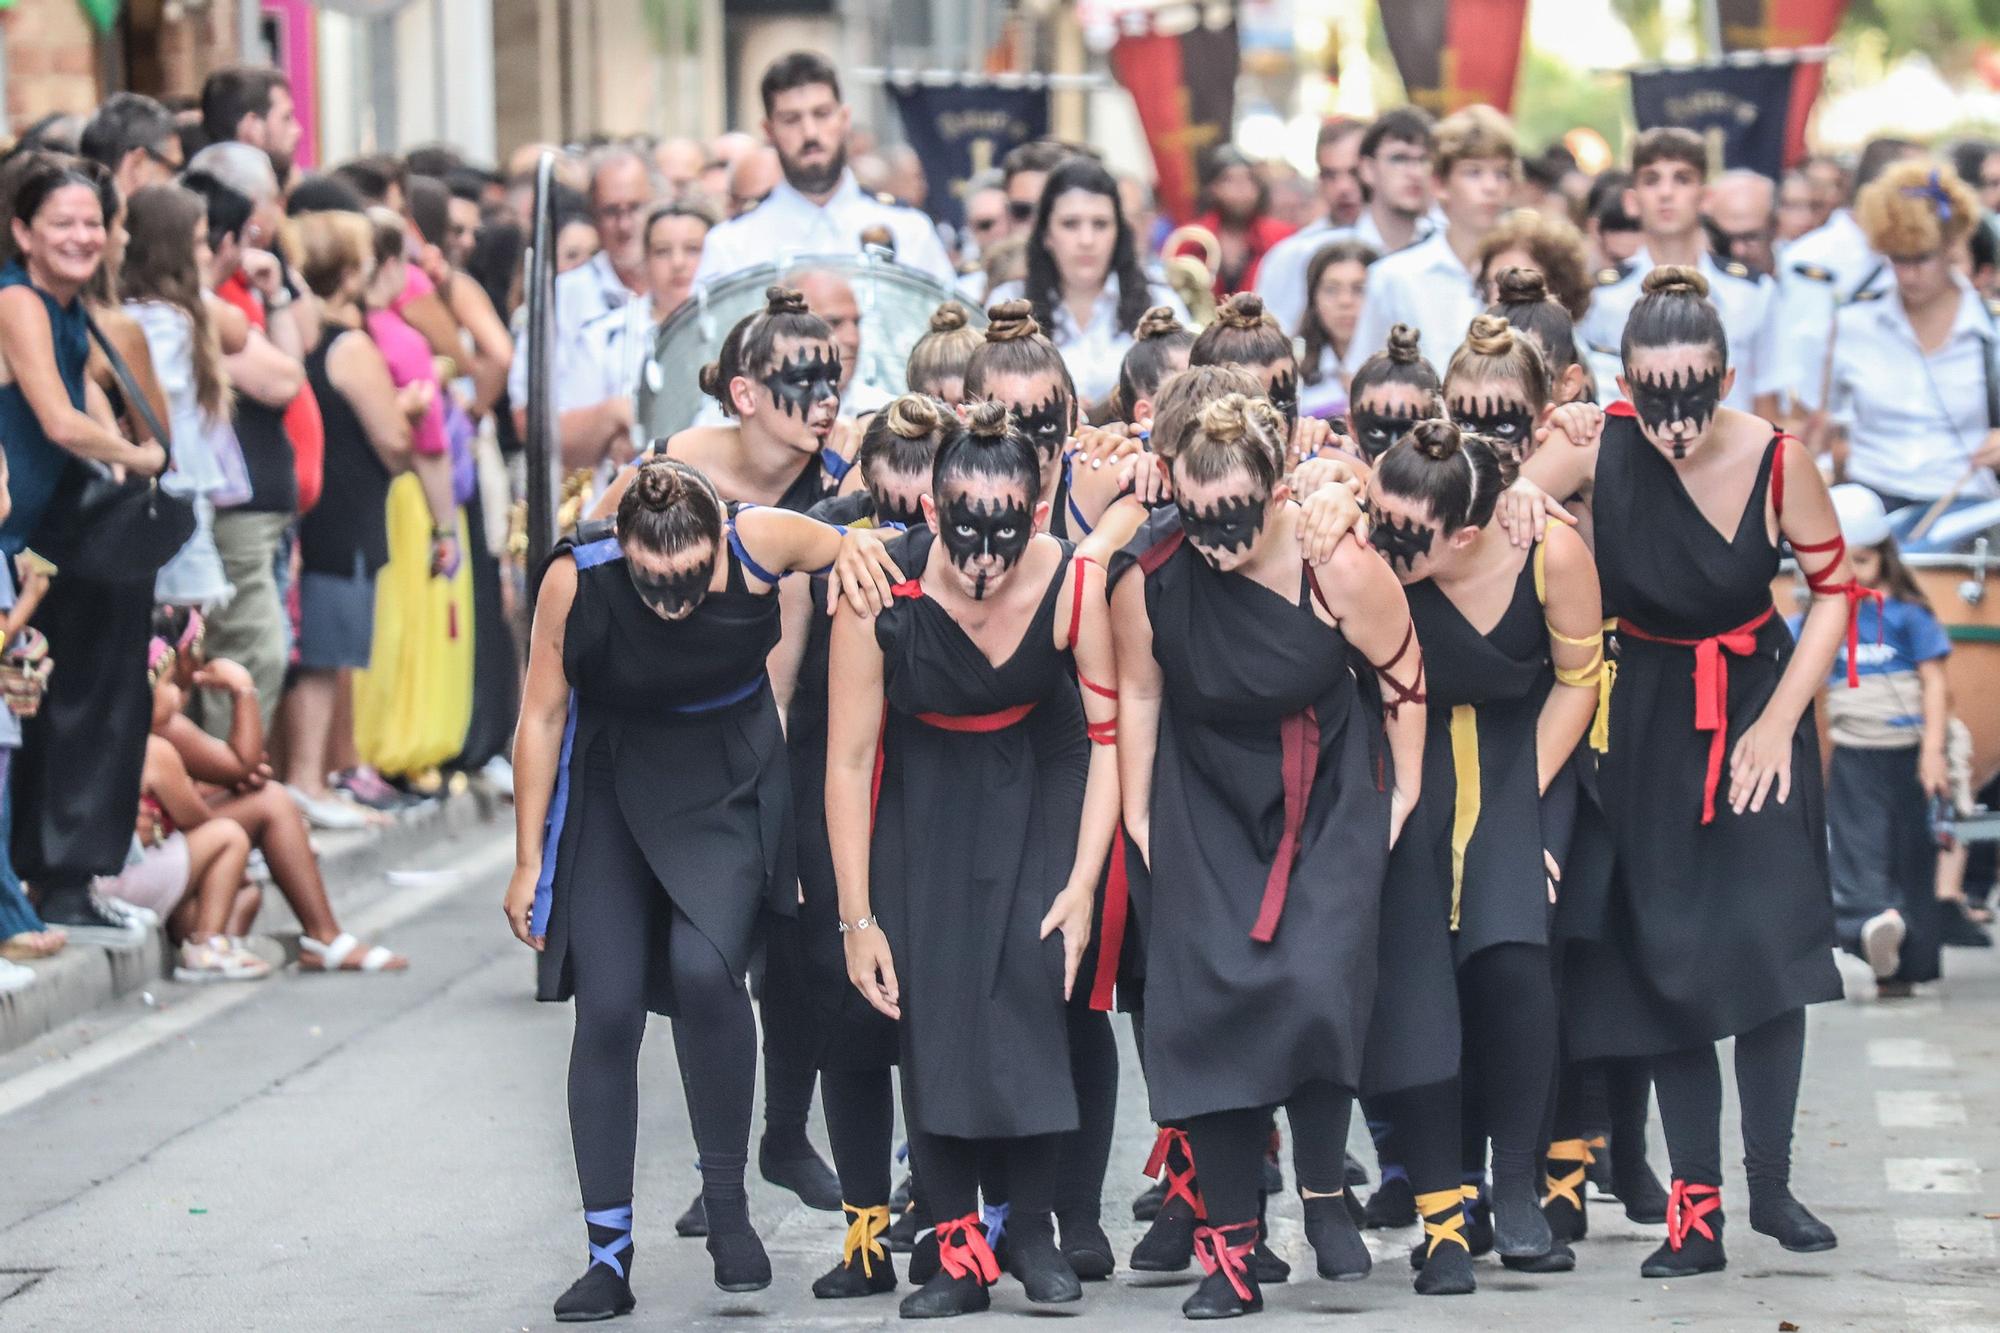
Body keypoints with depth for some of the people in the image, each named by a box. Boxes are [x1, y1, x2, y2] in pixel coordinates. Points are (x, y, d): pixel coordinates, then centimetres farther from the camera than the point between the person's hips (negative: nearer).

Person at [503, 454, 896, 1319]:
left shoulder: (762, 543, -21)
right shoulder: (575, 580, -20)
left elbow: (852, 545, 2)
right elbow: (542, 716, -7)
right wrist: (529, 861, -3)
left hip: (729, 793, -1)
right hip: (611, 794, 1)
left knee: (703, 968, -25)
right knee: (607, 1011, -6)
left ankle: (727, 1205, -7)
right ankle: (608, 1256, 5)